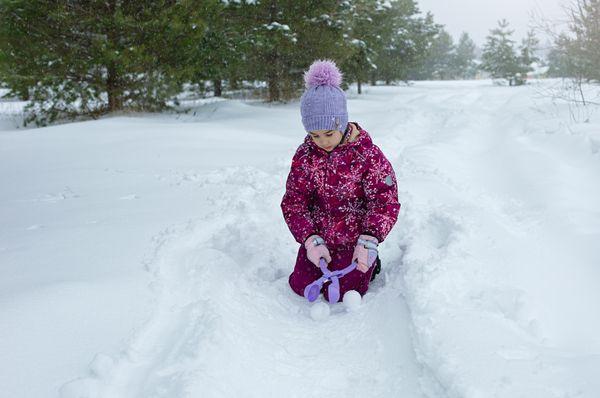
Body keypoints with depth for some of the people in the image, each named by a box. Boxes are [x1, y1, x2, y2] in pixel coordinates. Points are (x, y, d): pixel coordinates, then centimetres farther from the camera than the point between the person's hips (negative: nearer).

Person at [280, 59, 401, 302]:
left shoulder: (367, 155, -18)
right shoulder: (305, 155, -8)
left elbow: (385, 202, -16)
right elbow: (293, 202, -6)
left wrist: (369, 240, -29)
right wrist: (311, 240, -19)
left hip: (353, 240, -4)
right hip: (317, 238, 4)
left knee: (338, 293, -4)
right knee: (301, 286, 6)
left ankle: (369, 265, 24)